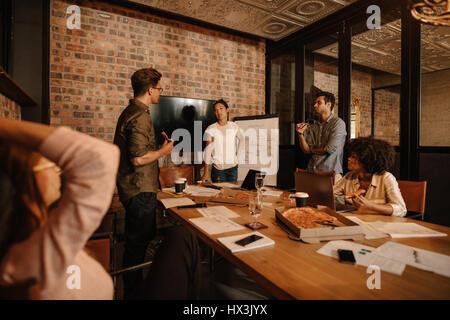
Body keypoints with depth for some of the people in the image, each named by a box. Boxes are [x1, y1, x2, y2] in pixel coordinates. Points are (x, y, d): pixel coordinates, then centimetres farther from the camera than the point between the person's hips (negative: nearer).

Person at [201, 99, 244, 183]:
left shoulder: (234, 126, 0)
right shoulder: (211, 129, -8)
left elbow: (241, 140, 18)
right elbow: (208, 150, -11)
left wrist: (237, 155, 8)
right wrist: (206, 173, -14)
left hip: (233, 166, 3)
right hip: (218, 168, -2)